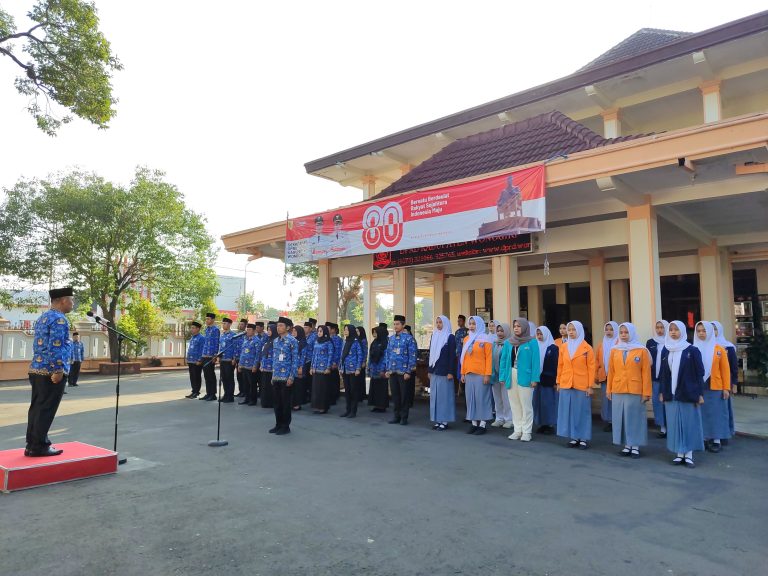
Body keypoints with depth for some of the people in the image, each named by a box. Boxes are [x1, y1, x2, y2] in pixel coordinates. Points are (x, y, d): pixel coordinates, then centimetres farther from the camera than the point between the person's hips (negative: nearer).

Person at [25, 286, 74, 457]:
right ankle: (39, 447, 4)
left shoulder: (42, 318, 16)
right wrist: (58, 370, -20)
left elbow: (37, 345, 20)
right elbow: (55, 347, -21)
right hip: (51, 372, -9)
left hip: (36, 369, 10)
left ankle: (32, 445, 20)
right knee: (46, 410, -2)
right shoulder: (59, 319, -14)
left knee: (36, 408, 13)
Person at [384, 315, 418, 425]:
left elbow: (412, 355, -10)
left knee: (404, 395, 3)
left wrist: (408, 371, -13)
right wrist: (387, 369, 9)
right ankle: (397, 416, 22)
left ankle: (404, 417, 14)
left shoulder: (409, 338, -7)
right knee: (395, 394, 11)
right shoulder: (391, 338, 10)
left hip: (403, 372, -5)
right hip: (392, 371, 5)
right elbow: (387, 354, 14)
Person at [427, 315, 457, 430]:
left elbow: (452, 356, -9)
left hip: (444, 371, -6)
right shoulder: (434, 336, 12)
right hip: (434, 371, 6)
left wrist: (450, 372, -14)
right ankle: (437, 420, 14)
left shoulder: (450, 337, -5)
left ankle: (445, 420, 5)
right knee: (434, 395, 7)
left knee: (444, 395, -2)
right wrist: (429, 370, 12)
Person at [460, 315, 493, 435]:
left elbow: (489, 358, -7)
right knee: (471, 398, 7)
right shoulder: (466, 339, 12)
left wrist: (487, 374, -13)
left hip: (481, 374, -5)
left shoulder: (485, 339, -3)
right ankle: (474, 423, 14)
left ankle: (482, 424, 6)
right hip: (469, 374, 5)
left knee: (481, 398, -1)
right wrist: (462, 373, 10)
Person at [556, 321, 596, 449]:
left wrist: (590, 386, -8)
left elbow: (591, 368, -3)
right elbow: (560, 366, 10)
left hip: (582, 386, -3)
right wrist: (558, 382, 8)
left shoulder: (587, 348, -2)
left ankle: (583, 439, 11)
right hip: (565, 385, 3)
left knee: (582, 412, 3)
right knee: (569, 411, 6)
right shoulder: (563, 347, 7)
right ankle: (574, 438, 15)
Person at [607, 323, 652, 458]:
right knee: (621, 418, 6)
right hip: (617, 390, 3)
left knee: (634, 418, 3)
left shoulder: (642, 350, -2)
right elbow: (611, 371, 9)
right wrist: (608, 389, 8)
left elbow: (646, 373, -4)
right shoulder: (614, 351, 7)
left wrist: (646, 392, -8)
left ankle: (635, 446, 12)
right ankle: (627, 445, 17)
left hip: (635, 391, -3)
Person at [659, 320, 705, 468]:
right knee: (674, 424, 6)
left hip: (688, 393, -4)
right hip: (671, 394, 4)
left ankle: (689, 455, 11)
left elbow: (700, 373, -4)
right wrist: (662, 392, 8)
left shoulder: (692, 350, -4)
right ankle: (680, 454, 15)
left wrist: (699, 393, -8)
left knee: (689, 423, 2)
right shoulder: (665, 351, 7)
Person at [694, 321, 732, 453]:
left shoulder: (719, 349, 0)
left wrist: (726, 388, -6)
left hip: (715, 388, -1)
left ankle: (716, 441, 13)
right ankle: (704, 439, 15)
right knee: (702, 413, 6)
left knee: (716, 413, 5)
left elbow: (725, 369, -1)